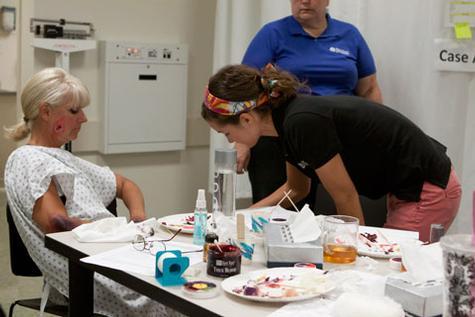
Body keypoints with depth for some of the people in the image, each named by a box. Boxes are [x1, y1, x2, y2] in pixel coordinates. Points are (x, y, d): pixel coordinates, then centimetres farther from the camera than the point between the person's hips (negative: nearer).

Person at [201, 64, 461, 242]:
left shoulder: (303, 123, -26)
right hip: (407, 190, 9)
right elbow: (296, 189, 16)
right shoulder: (287, 119, 1)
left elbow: (346, 198, -18)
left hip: (429, 191, -9)